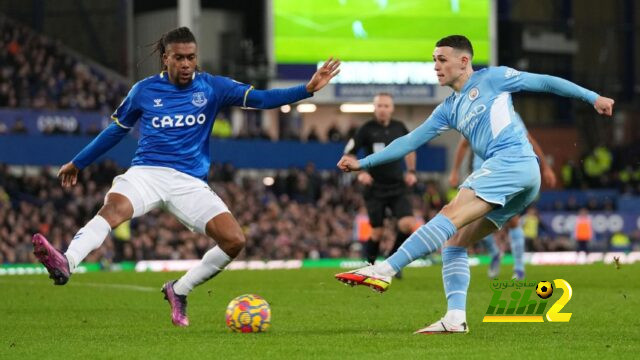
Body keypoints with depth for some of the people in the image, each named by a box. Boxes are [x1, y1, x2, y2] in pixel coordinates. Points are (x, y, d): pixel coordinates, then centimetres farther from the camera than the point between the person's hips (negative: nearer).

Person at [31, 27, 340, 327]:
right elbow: (116, 130, 20)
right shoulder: (144, 90, 7)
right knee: (114, 206, -35)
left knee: (234, 240, -16)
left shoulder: (211, 87, 6)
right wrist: (77, 163, 26)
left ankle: (178, 291, 5)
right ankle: (66, 264, -57)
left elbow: (260, 99, -2)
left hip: (190, 182, 2)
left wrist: (307, 89, -15)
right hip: (146, 173, -2)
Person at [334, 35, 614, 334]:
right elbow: (410, 141, 26)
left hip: (514, 160, -8)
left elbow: (545, 83, 12)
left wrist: (592, 97, 8)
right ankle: (455, 318, -9)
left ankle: (385, 270, -32)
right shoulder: (449, 109, 26)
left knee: (451, 215, -20)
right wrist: (363, 163, 21)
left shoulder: (492, 78, 9)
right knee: (454, 240, 0)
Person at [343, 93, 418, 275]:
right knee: (377, 233, 0)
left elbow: (410, 149, 23)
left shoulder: (399, 128, 3)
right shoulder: (367, 129, -7)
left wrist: (411, 171, 10)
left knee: (408, 224, -14)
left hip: (397, 187, 3)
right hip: (375, 189, -3)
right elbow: (348, 154, 0)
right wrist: (360, 172, -14)